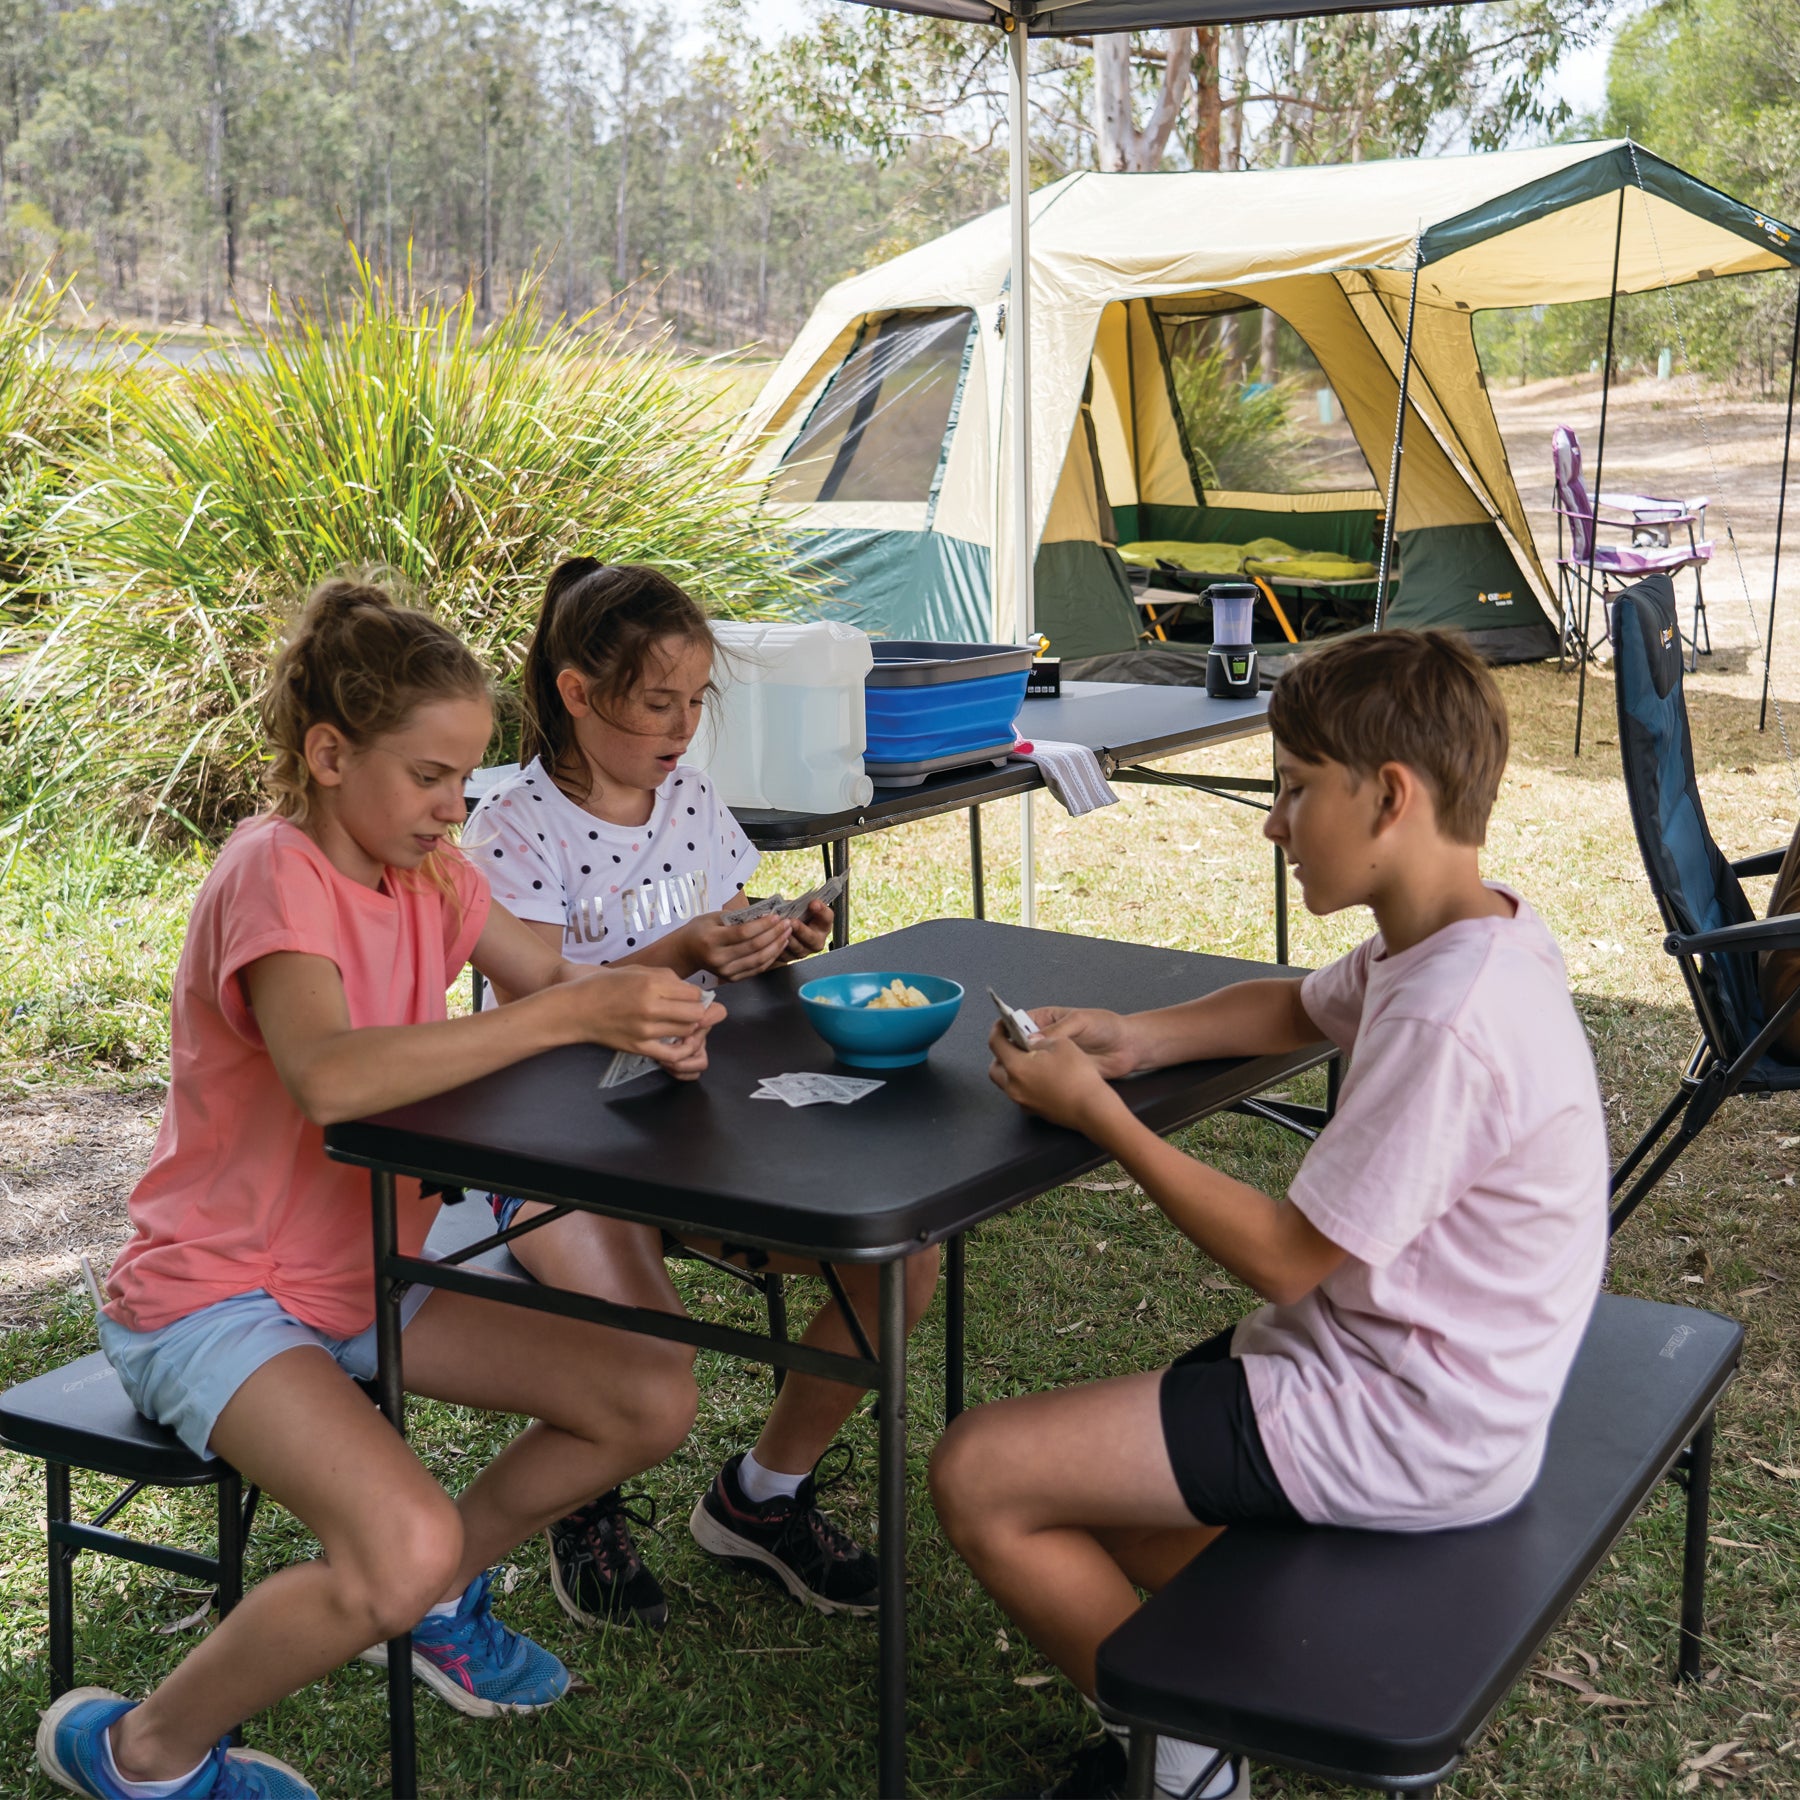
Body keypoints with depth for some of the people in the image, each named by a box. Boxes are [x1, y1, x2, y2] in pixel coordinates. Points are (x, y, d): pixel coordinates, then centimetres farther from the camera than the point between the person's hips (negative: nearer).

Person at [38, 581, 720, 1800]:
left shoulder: (427, 864, 2)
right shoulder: (274, 873, -24)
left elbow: (556, 978, 5)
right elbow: (328, 1075, -41)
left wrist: (648, 1003, -19)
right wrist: (571, 1014, -43)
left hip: (370, 1275, 8)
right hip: (216, 1296, -8)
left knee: (649, 1408, 1)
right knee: (405, 1551, -29)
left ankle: (433, 1600, 23)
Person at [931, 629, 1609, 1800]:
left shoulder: (1448, 1022, -29)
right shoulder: (1469, 935, 2)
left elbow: (1283, 1258, -22)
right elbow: (1300, 1009, 21)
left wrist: (1097, 1113, -13)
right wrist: (1139, 1039, 3)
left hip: (1404, 1435, -10)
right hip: (1396, 1361, 10)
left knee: (979, 1476, -8)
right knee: (1064, 1453, 18)